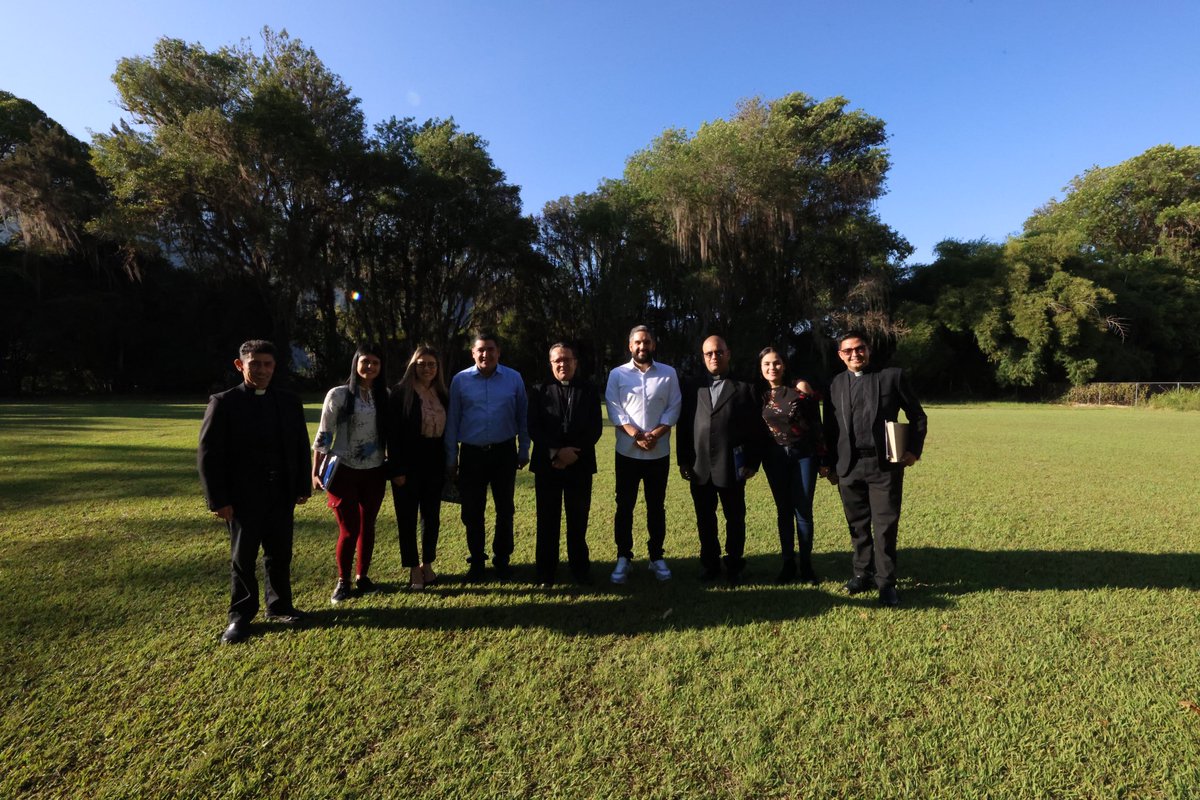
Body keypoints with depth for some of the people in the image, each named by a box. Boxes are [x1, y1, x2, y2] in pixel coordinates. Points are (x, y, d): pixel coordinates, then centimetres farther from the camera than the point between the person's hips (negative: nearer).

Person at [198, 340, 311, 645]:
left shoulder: (289, 402, 5)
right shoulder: (223, 403, -5)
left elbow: (301, 447, 8)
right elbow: (208, 455, -7)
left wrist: (303, 486, 4)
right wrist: (218, 500, -11)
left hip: (282, 495, 3)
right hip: (243, 497, -3)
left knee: (280, 554, 13)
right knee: (242, 558, 11)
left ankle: (279, 606, 30)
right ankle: (240, 616, 26)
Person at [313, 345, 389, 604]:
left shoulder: (384, 396, 3)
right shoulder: (338, 395, -7)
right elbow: (323, 435, -4)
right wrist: (315, 471, -5)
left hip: (374, 472, 3)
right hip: (344, 471, -3)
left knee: (367, 526, 11)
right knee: (349, 529, 0)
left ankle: (362, 576, 28)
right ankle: (342, 581, 20)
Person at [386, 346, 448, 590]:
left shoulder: (441, 395, 8)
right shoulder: (400, 392, -8)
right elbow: (393, 433, -11)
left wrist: (448, 464, 8)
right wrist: (397, 469, -15)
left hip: (434, 464, 5)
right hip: (409, 465, -5)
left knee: (432, 516, 12)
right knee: (407, 518, 6)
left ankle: (427, 563, 28)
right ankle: (414, 569, 19)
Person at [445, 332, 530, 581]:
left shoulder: (514, 378, -2)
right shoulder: (460, 380, -2)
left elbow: (523, 417, 3)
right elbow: (452, 421, 1)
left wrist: (524, 450, 4)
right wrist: (451, 458, 2)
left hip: (504, 453, 0)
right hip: (472, 454, 0)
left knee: (505, 509, 11)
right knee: (472, 511, 9)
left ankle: (502, 559, 29)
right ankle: (477, 561, 28)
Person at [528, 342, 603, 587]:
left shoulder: (589, 391, 6)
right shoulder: (540, 391, 5)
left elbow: (595, 429, 0)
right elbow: (534, 428, -4)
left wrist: (573, 453, -12)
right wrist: (557, 452, -16)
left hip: (580, 465, 0)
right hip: (547, 464, 0)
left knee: (578, 520, 7)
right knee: (547, 520, 7)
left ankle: (580, 568, 23)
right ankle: (546, 571, 21)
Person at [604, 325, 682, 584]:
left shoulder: (668, 373, 5)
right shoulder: (617, 374, 2)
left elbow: (674, 407, -1)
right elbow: (614, 409, -5)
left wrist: (655, 434, -15)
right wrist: (637, 435, -16)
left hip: (659, 453, 1)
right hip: (627, 452, -1)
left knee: (656, 506, 11)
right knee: (624, 506, 5)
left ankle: (656, 557, 24)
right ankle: (623, 558, 17)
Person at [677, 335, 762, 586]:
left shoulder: (744, 389, 4)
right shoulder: (693, 391, 9)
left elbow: (755, 429, 0)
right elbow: (683, 428, 7)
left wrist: (753, 462, -6)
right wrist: (683, 461, 2)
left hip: (732, 468, -2)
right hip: (699, 468, 2)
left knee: (735, 519, 10)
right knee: (705, 520, 13)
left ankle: (734, 566, 25)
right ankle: (709, 564, 27)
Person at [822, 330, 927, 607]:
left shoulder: (892, 376, 2)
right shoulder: (836, 384, 9)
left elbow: (917, 417, 7)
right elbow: (830, 428, 11)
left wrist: (914, 450, -4)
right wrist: (830, 465, 9)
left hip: (885, 465, -2)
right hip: (848, 467, 3)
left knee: (885, 525, 2)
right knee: (858, 525, 12)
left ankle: (886, 582, 16)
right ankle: (862, 573, 28)